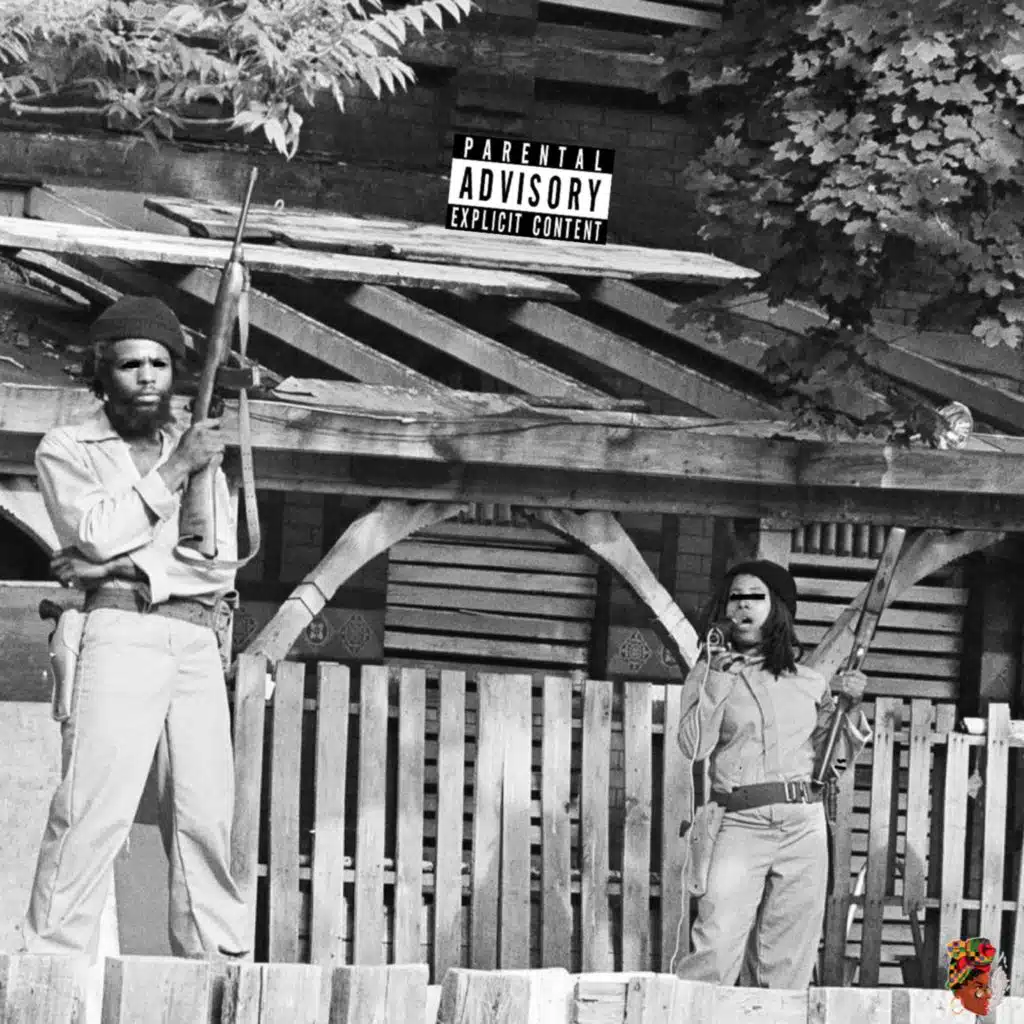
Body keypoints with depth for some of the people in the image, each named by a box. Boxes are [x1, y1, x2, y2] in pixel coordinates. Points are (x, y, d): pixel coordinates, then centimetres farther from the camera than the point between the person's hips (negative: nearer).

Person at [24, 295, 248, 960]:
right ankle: (54, 965, -16)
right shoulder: (67, 449, 10)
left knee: (207, 816, -1)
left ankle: (219, 964, 1)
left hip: (200, 641, 4)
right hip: (120, 633, -4)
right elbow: (102, 531, -8)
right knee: (95, 807, -15)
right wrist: (176, 467, -4)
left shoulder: (201, 451, 20)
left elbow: (221, 556, 6)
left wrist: (124, 568, -5)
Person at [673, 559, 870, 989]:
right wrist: (718, 682, -11)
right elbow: (693, 748, -7)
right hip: (740, 823, -3)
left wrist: (847, 706, 4)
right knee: (715, 954, -18)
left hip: (804, 825, 3)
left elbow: (836, 756, 19)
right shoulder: (709, 674, 6)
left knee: (789, 966, 2)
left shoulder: (808, 681, 13)